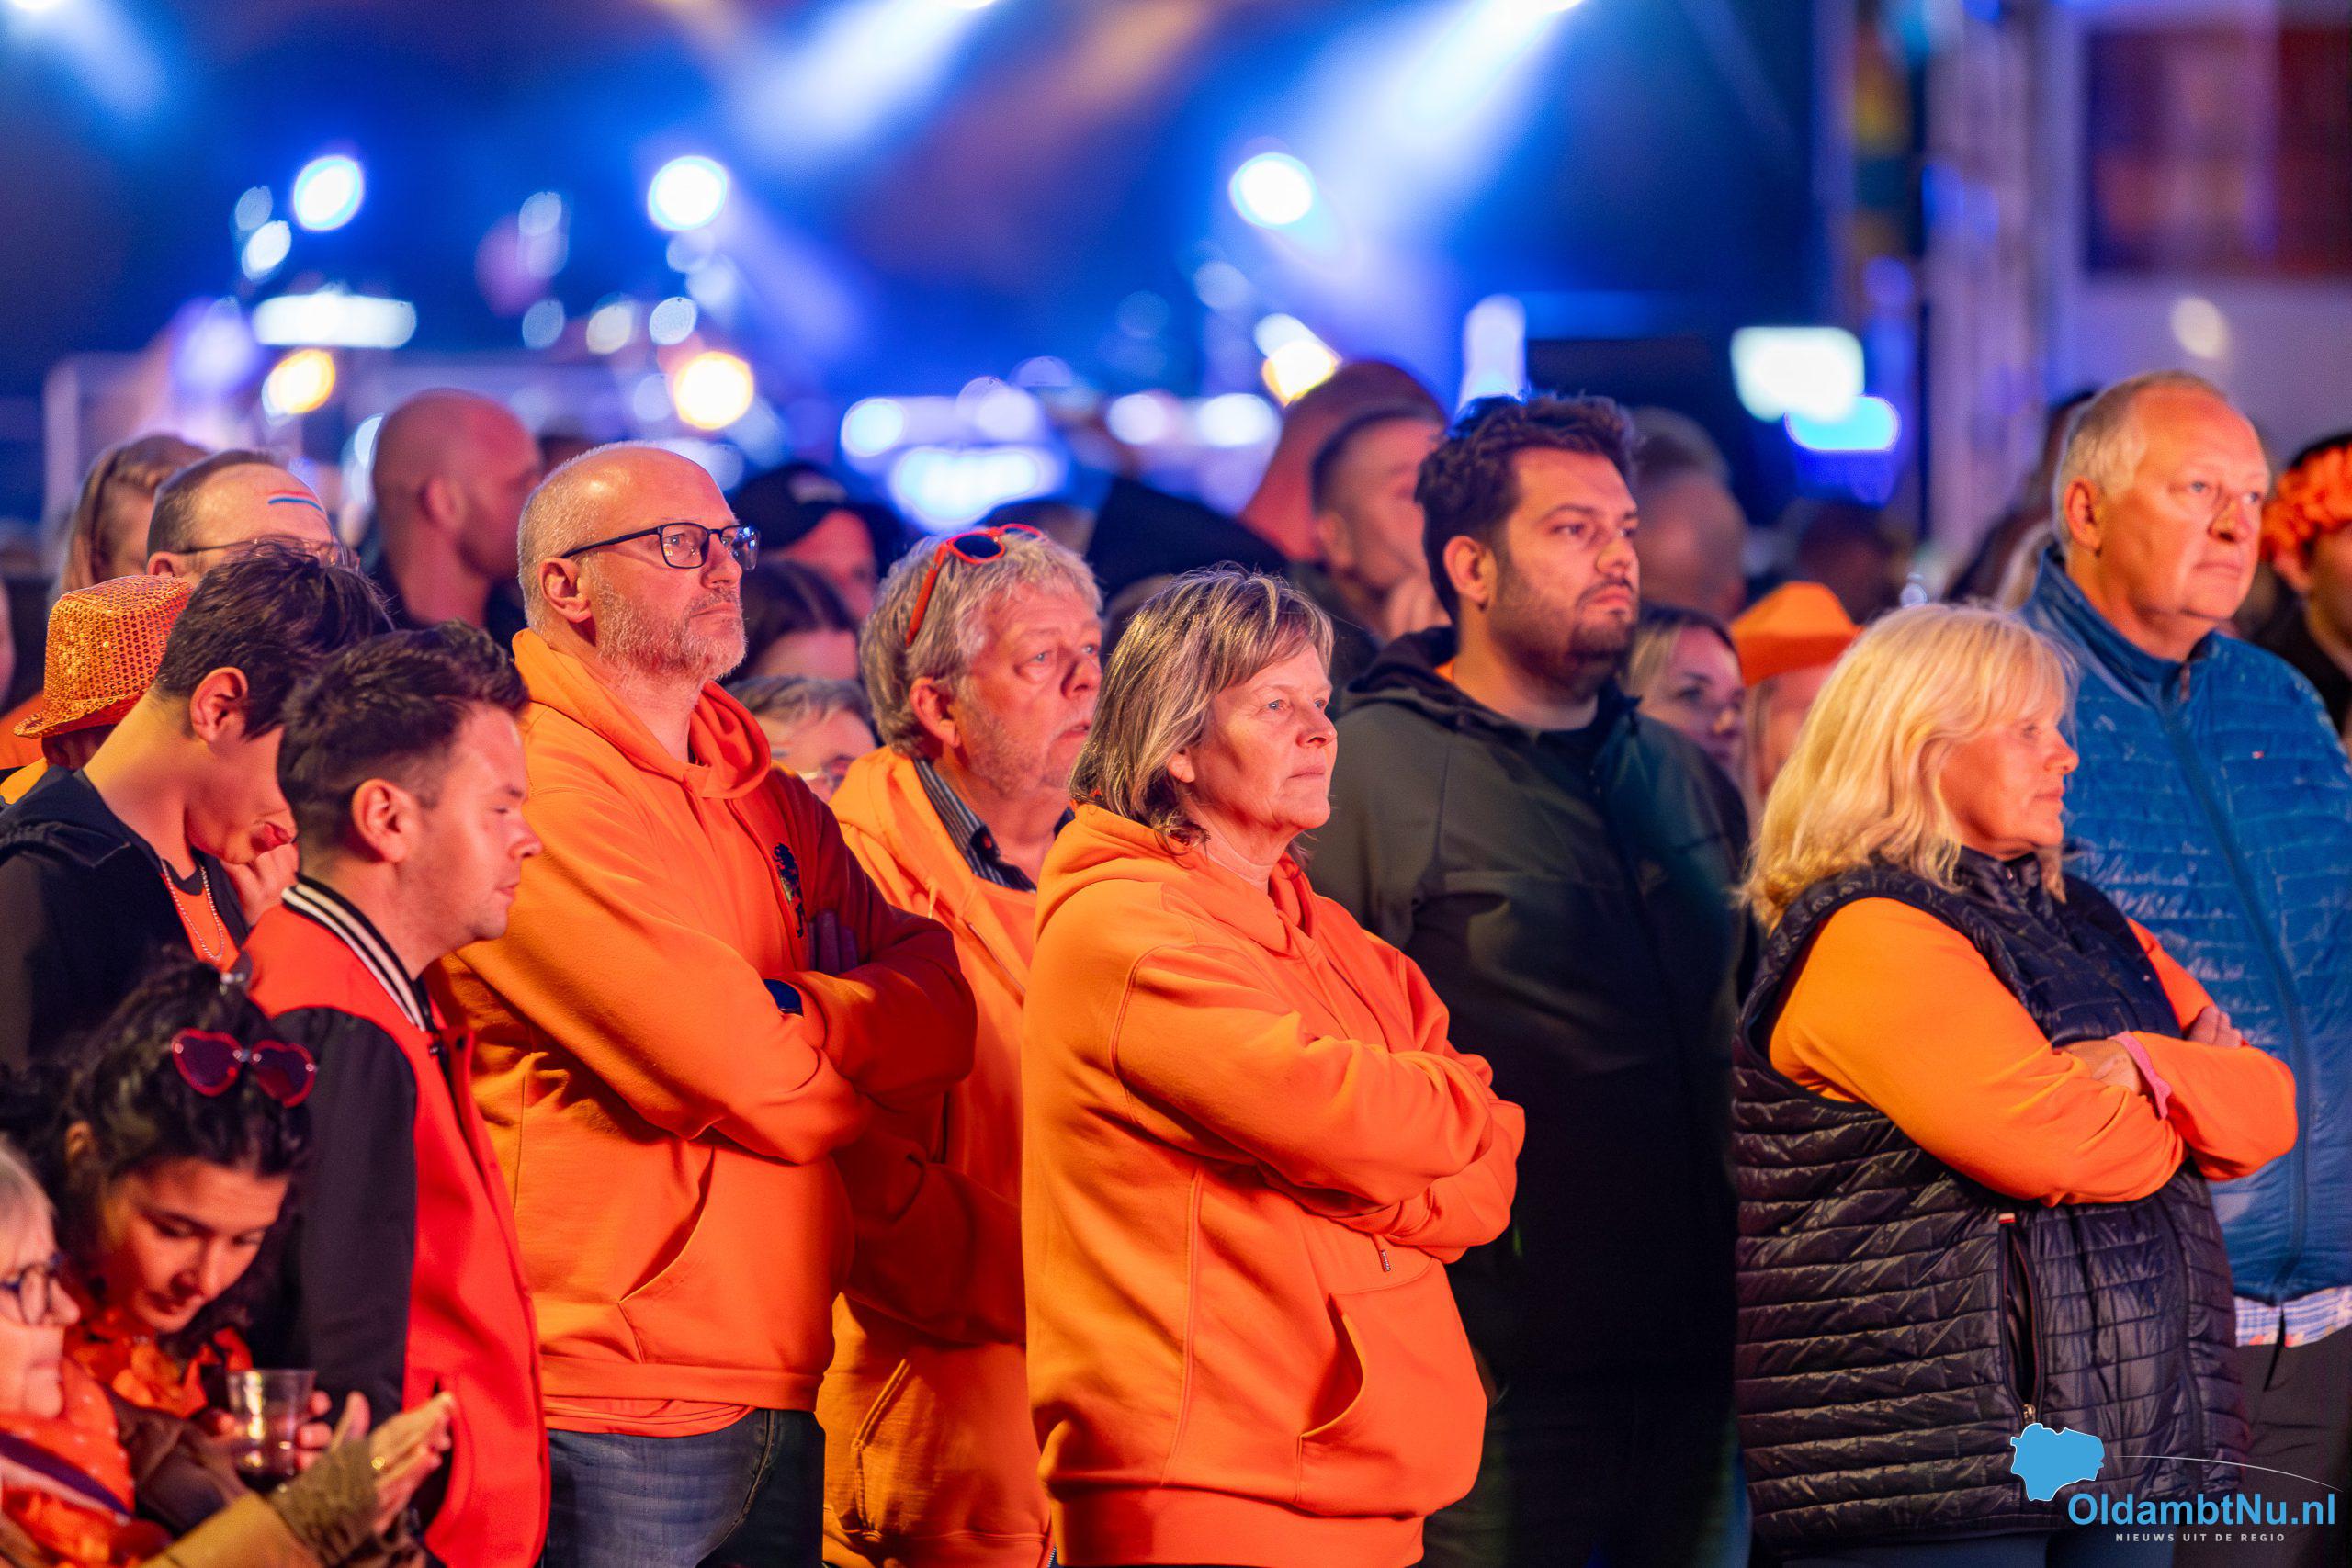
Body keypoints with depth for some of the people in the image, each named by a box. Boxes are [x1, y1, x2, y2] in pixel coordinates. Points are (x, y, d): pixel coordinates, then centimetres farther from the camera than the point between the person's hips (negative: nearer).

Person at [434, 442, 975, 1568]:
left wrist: (790, 1017, -14)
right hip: (610, 1411, -8)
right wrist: (856, 1041, 1)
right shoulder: (538, 790, -11)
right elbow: (745, 1081, -17)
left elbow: (946, 1013, 5)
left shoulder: (771, 800, 16)